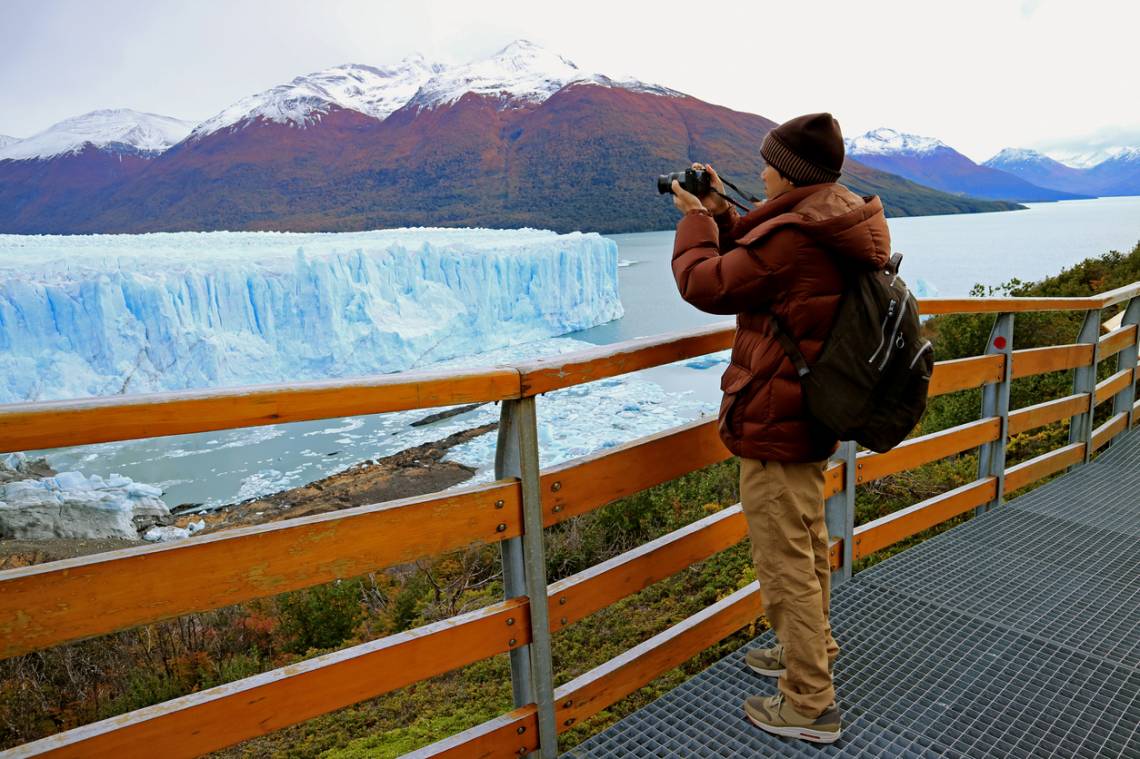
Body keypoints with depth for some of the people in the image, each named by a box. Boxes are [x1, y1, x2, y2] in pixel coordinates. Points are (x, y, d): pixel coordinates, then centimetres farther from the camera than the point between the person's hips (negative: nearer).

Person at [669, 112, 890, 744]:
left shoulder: (790, 238, -25)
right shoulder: (833, 229, 6)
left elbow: (704, 284, -16)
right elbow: (754, 256, 17)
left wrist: (695, 219, 0)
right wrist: (719, 213, 9)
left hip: (773, 424, -10)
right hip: (813, 415, 10)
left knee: (785, 561, 2)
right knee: (807, 544, 24)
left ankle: (809, 705, 17)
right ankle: (811, 652, 44)